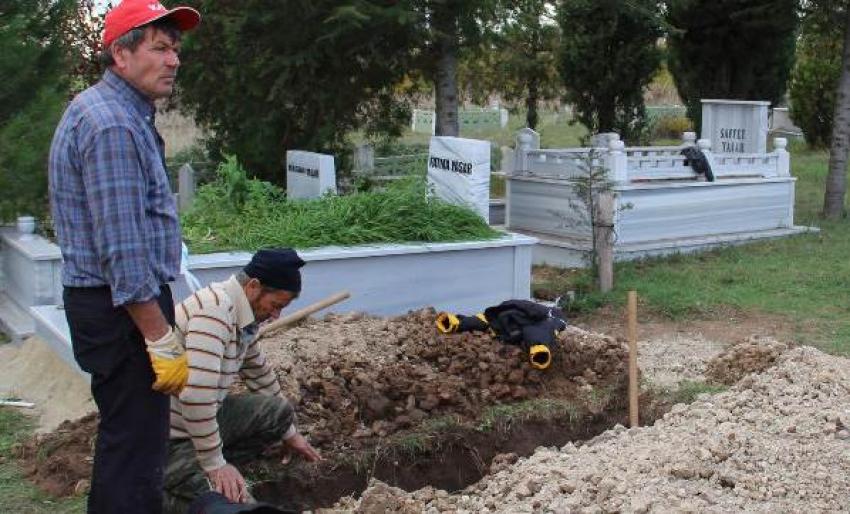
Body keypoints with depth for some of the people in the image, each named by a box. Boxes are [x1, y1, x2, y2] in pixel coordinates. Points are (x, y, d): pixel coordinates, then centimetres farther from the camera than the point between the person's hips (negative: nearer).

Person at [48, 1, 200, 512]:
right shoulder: (112, 125, -19)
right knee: (137, 448, -4)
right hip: (125, 309, -11)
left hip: (107, 303, 11)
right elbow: (122, 249, -24)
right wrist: (162, 340, -22)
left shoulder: (122, 114, 14)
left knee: (122, 436, 22)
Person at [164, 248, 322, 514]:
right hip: (171, 435, -9)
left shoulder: (244, 314, 5)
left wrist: (288, 432, 28)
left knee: (278, 412, 2)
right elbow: (196, 395, -33)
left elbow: (259, 373, 21)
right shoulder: (215, 309, -25)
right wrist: (215, 464, -24)